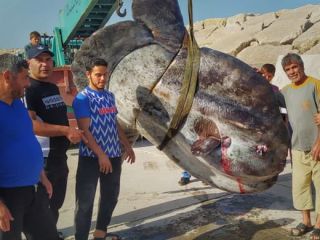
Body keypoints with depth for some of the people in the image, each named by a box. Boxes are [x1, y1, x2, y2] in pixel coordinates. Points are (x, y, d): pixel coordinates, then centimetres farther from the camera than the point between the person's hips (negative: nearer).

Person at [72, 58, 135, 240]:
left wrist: (127, 146, 19)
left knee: (111, 196, 18)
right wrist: (100, 154, -22)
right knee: (85, 201, 1)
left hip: (114, 156, 8)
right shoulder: (83, 98, -11)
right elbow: (84, 130, -18)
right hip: (91, 158, -8)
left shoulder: (110, 96, 11)